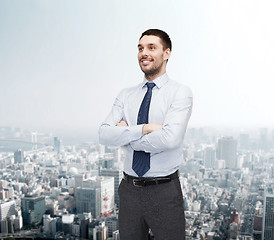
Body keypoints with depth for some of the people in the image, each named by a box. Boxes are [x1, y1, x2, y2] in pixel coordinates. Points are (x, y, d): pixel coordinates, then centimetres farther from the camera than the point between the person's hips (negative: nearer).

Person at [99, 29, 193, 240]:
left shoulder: (180, 93, -7)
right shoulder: (126, 95, 7)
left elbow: (170, 138, -22)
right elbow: (104, 135, -6)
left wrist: (127, 137, -10)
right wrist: (144, 129, -18)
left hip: (164, 191, -4)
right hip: (129, 190, 4)